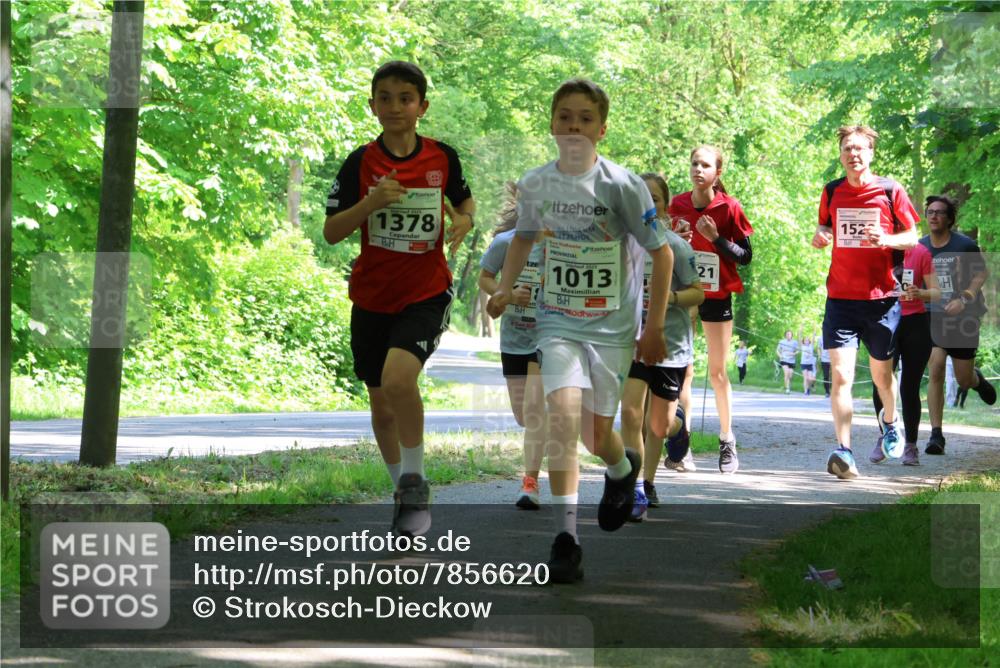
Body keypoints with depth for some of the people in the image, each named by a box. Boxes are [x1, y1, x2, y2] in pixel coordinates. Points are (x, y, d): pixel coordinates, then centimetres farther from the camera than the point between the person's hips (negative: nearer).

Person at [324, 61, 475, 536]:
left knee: (398, 378, -28)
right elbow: (331, 232, -3)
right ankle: (401, 488, 34)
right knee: (382, 407, 12)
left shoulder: (442, 158, -2)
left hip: (427, 292, -2)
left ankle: (415, 482, -10)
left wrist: (463, 221, -5)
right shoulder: (361, 163, -3)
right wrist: (371, 202, -19)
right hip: (372, 298, 2)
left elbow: (463, 199, 18)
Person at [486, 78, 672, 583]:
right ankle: (565, 536, -16)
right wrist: (504, 289, 9)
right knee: (563, 412, -20)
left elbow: (661, 253, -6)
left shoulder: (622, 185, -13)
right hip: (558, 320, 2)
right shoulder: (535, 184, -2)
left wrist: (654, 328, -6)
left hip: (612, 327, -2)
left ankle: (623, 470, 45)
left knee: (595, 434, 6)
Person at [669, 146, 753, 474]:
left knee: (717, 370, 4)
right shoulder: (677, 205, 0)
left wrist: (716, 238, -19)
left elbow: (745, 256, -6)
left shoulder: (729, 207, -8)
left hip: (717, 295, -2)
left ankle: (727, 441, 17)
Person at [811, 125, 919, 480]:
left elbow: (912, 237, 4)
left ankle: (889, 421, 46)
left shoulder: (890, 190, -1)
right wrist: (820, 236, -3)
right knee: (841, 375, -15)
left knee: (881, 374, 15)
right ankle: (844, 451, -18)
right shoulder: (831, 192, 6)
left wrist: (886, 239, -17)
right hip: (840, 297, 1)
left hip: (882, 297, -1)